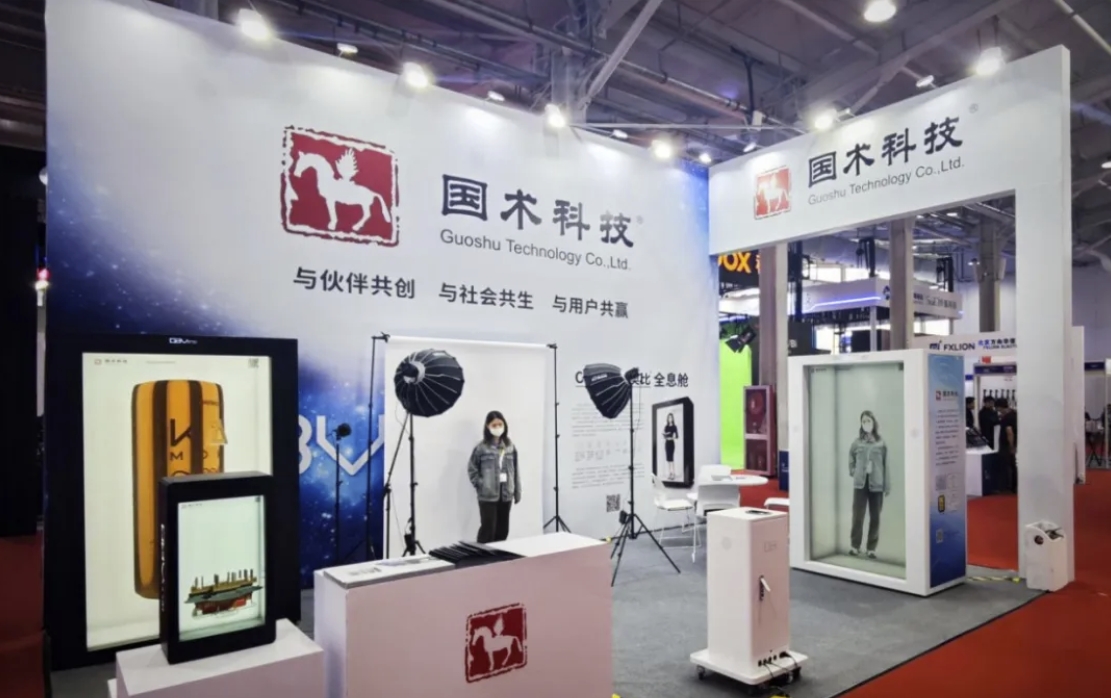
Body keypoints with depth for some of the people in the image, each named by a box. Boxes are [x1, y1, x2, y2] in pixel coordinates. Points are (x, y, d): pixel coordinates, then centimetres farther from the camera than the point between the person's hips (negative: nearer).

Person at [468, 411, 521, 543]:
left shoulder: (510, 447, 5)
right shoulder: (482, 447, -7)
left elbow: (515, 470, 8)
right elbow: (471, 469, -1)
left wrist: (517, 492, 7)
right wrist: (480, 485, -7)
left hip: (506, 494, 4)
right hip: (488, 495, -4)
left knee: (503, 529, 11)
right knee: (488, 528, -3)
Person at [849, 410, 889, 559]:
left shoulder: (881, 443, 0)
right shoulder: (857, 442, 3)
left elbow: (886, 465, 1)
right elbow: (851, 459, 19)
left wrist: (887, 485, -1)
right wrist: (853, 472, 5)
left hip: (876, 484, 0)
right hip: (860, 483, 0)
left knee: (875, 517, 6)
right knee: (858, 515, -1)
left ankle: (871, 548, 16)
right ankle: (854, 545, 11)